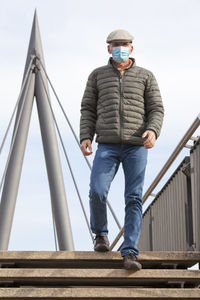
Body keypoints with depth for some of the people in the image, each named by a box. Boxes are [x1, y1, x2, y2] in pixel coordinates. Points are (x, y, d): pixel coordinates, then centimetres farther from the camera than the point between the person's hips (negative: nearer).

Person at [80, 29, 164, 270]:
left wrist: (153, 131, -17)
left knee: (134, 198, -9)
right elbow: (88, 110, 12)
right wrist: (85, 137, -4)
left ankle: (129, 253, -10)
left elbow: (156, 110, 5)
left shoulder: (145, 76, 10)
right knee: (97, 191, -16)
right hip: (107, 145, 1)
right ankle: (100, 234, 13)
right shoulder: (98, 75, 13)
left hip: (136, 145, 0)